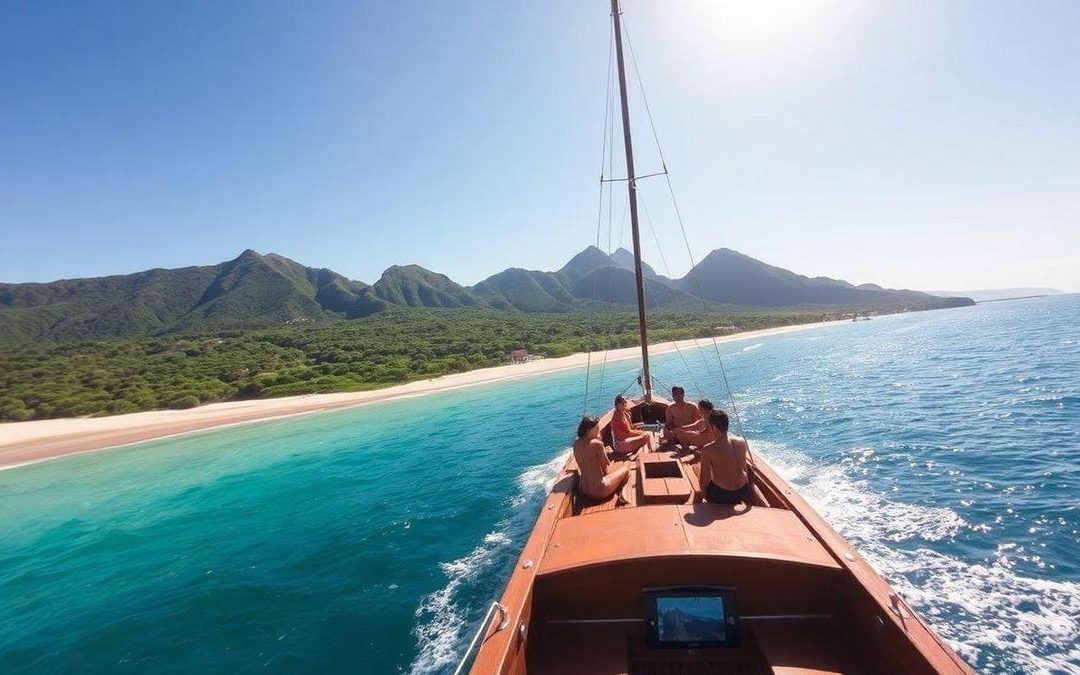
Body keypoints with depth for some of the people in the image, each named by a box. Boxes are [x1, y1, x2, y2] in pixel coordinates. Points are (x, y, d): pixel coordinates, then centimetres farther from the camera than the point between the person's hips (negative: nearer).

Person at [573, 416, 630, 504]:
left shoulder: (576, 444, 0)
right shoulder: (597, 443, -20)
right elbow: (605, 466, -7)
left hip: (583, 490, 7)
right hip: (599, 491, -7)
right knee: (625, 470, 17)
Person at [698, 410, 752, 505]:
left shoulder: (708, 449, -20)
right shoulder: (742, 441, -5)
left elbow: (705, 478, -14)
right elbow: (748, 466, 8)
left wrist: (703, 491, 6)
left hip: (721, 495, -5)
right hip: (743, 492, 5)